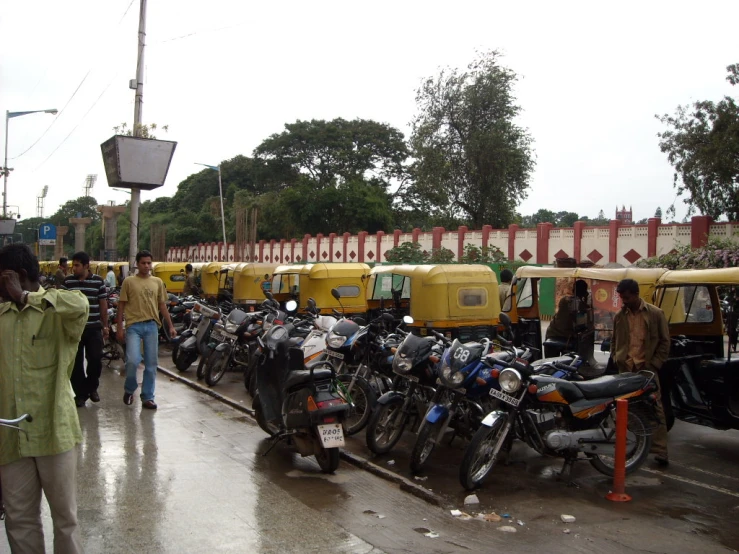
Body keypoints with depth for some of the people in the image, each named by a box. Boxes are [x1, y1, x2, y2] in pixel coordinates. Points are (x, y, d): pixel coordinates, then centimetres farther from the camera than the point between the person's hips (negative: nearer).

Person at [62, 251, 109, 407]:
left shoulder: (98, 281, 0)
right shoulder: (67, 281, 2)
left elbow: (103, 305, 5)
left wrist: (105, 326, 6)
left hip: (94, 328, -1)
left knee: (95, 360, -3)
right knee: (76, 363, 3)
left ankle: (92, 387, 22)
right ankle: (80, 393, 14)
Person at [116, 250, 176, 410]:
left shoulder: (158, 282, 12)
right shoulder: (129, 281, 3)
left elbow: (162, 305, 15)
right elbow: (121, 305, 3)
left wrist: (170, 326, 10)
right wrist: (119, 327, -2)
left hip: (152, 325, 3)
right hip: (134, 325, -3)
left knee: (151, 363, 4)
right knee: (132, 360, -15)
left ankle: (147, 397, 15)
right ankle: (129, 389, 13)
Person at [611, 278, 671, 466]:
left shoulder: (655, 314, -1)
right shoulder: (619, 316, 9)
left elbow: (664, 341, 1)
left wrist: (654, 364, -7)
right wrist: (615, 358, 3)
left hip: (647, 368, -4)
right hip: (625, 368, 4)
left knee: (655, 409, -6)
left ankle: (660, 451, -5)